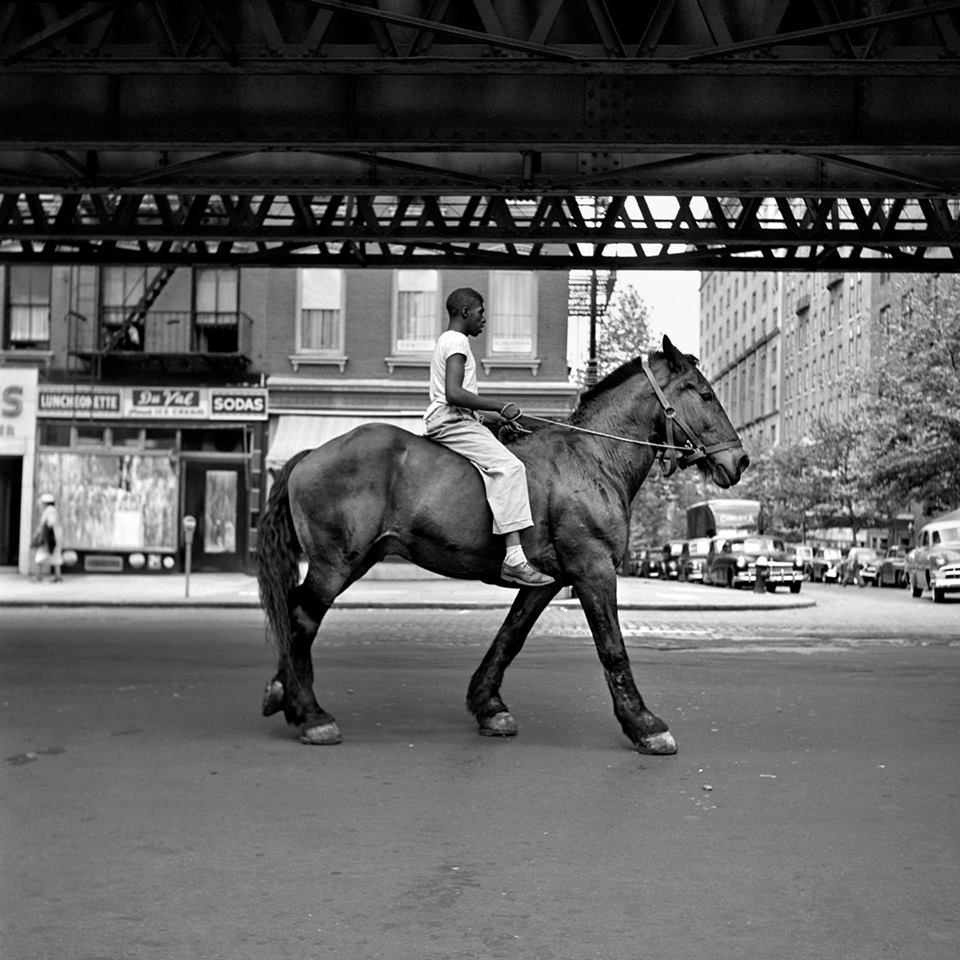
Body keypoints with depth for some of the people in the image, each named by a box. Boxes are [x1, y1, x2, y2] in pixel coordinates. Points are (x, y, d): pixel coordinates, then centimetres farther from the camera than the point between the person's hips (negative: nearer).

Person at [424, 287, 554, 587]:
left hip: (446, 422, 11)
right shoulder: (457, 341, -8)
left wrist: (498, 419, 17)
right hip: (452, 423, -11)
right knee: (509, 467, -24)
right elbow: (454, 394, -23)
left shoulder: (447, 340, 24)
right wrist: (501, 408, -17)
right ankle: (513, 558, -34)